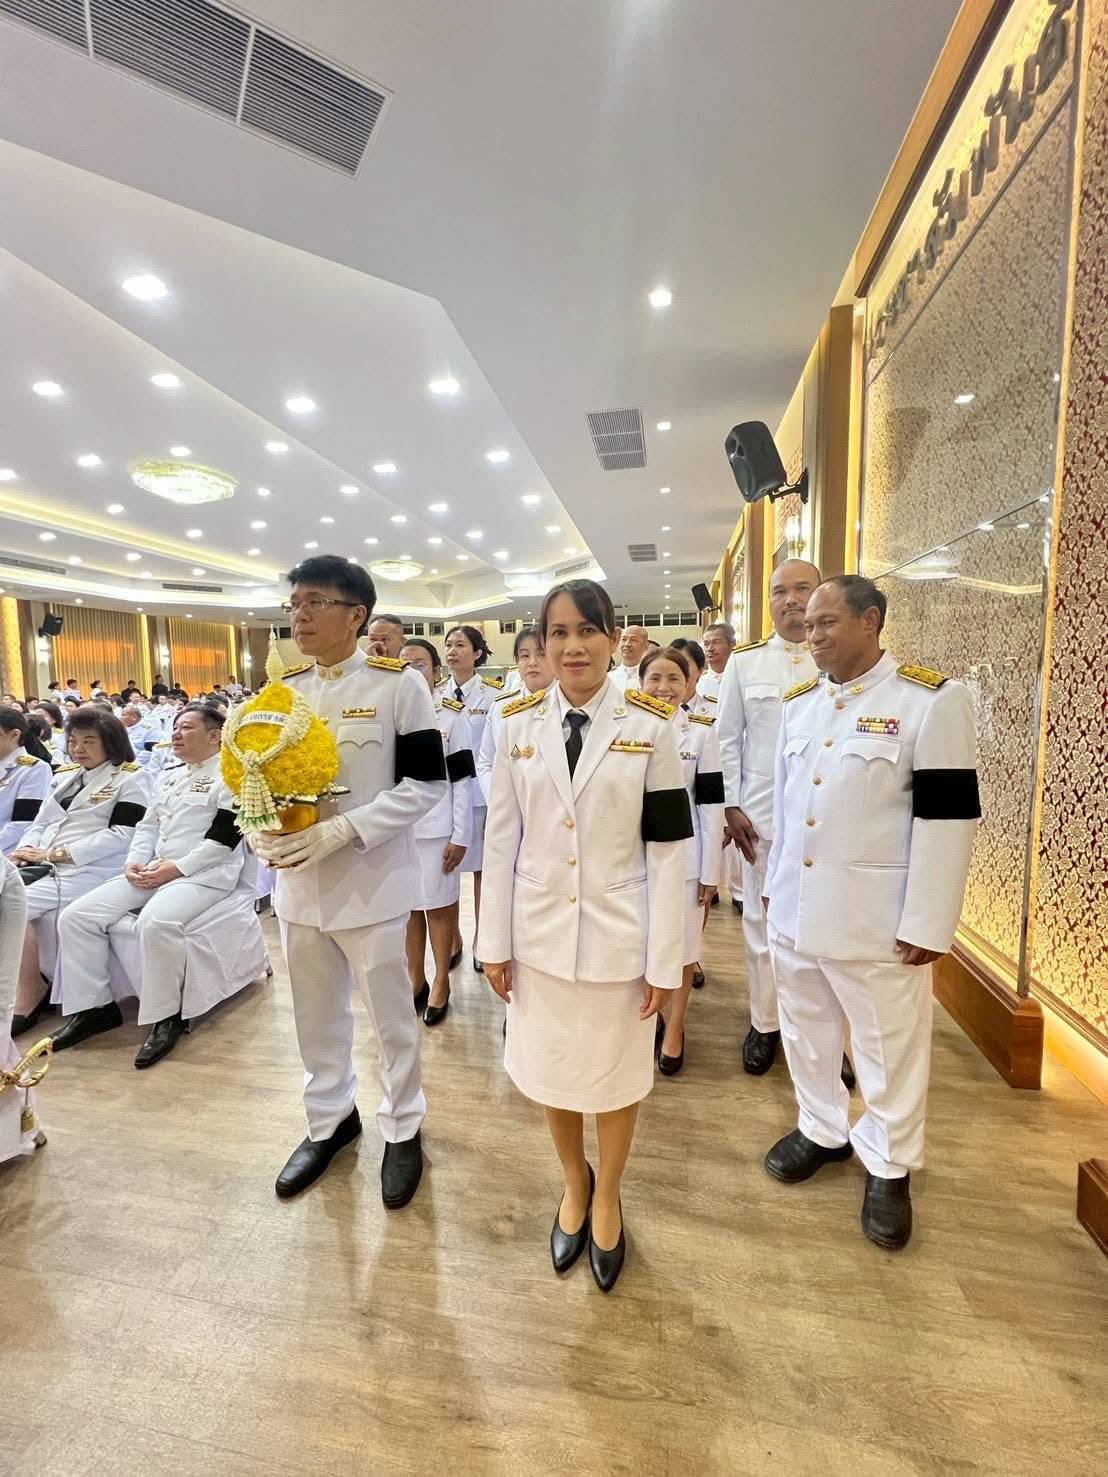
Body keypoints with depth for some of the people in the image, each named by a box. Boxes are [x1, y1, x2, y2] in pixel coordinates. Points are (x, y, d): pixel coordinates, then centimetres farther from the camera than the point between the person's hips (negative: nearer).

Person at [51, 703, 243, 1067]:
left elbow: (226, 836, -14)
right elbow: (148, 824, 22)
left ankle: (165, 1017, -16)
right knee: (77, 916, -4)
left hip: (203, 874, -8)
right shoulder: (169, 775, 23)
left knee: (156, 921, -35)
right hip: (151, 872, 9)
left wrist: (176, 868, -17)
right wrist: (135, 860, 2)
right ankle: (91, 1006, 7)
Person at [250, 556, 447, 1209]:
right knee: (316, 1015, 21)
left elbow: (427, 784, -14)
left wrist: (340, 830, -22)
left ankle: (403, 1128, 38)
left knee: (391, 1015, 12)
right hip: (297, 883, 5)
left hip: (371, 883, -5)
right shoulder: (285, 687, 6)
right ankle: (330, 1120, 46)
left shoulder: (399, 683, -11)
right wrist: (263, 830, -8)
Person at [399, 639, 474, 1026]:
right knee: (406, 906, 13)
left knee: (439, 905, 9)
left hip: (436, 828, -3)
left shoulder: (452, 714, -3)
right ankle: (415, 980, 30)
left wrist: (460, 835, -9)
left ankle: (441, 983, 25)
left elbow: (462, 779, -5)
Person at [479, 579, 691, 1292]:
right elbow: (502, 839, 0)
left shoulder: (651, 724, -9)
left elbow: (667, 846, -8)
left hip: (618, 934, -2)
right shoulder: (519, 723, -3)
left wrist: (665, 959, -6)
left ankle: (607, 1198, 48)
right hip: (540, 933, 2)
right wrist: (495, 943, 2)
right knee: (549, 1073, 19)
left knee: (615, 1076, 18)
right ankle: (575, 1182, 51)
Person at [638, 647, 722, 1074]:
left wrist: (711, 871, -6)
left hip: (683, 857, -1)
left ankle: (674, 1028, 32)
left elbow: (711, 806, -5)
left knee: (681, 947, 11)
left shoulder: (702, 734, -3)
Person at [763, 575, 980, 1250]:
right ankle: (823, 1130, 44)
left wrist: (927, 925, -14)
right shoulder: (800, 702, 7)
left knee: (891, 1048, 13)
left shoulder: (933, 699, -11)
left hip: (877, 918, -5)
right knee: (807, 1031, 20)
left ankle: (889, 1167, 37)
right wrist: (774, 885, 14)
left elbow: (948, 817, -14)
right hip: (795, 907, 6)